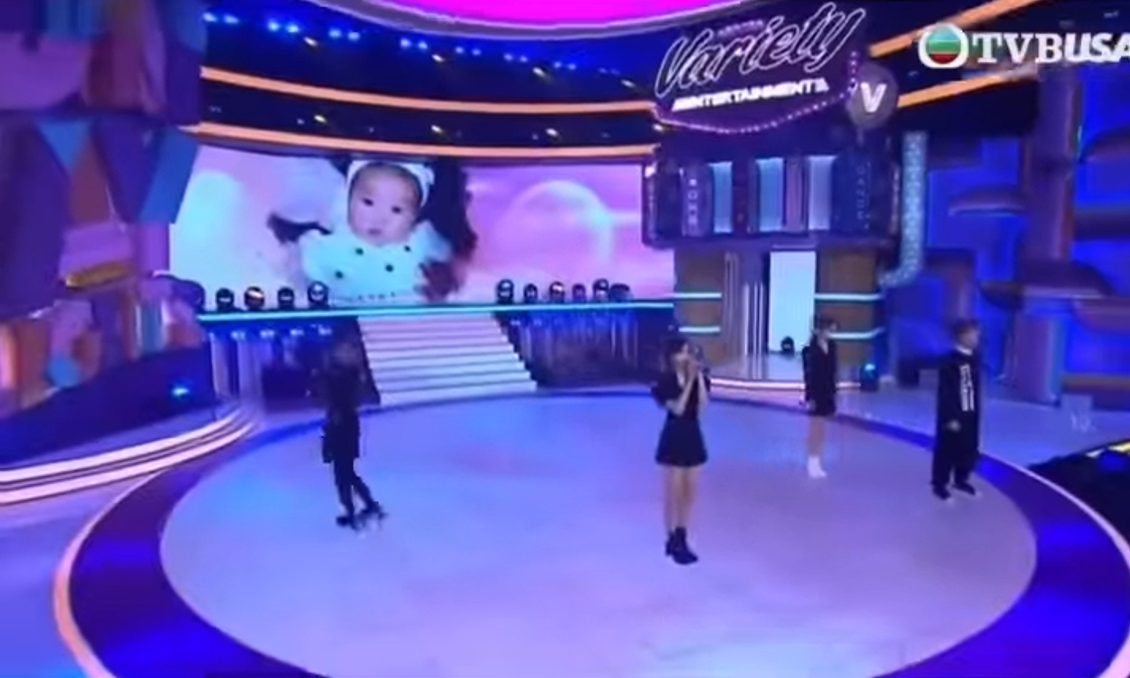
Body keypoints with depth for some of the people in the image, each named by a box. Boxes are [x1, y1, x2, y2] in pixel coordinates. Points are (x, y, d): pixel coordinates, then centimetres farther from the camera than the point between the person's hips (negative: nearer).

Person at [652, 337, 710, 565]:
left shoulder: (698, 377, 3)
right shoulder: (667, 380, -12)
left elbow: (703, 405, -10)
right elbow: (677, 408, -21)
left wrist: (699, 377, -15)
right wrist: (689, 381, -22)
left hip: (693, 437, 6)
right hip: (673, 439, -6)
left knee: (690, 493, 12)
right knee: (673, 493, 1)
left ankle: (681, 539, 26)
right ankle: (672, 541, 14)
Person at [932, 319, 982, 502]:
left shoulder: (973, 359, 6)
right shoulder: (950, 362, -19)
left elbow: (975, 389, 14)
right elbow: (945, 393, -19)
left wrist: (976, 411, 15)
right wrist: (950, 418, -19)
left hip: (970, 414, 8)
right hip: (952, 416, -8)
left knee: (969, 449, 17)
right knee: (947, 451, 2)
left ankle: (960, 479, 35)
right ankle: (939, 484, 15)